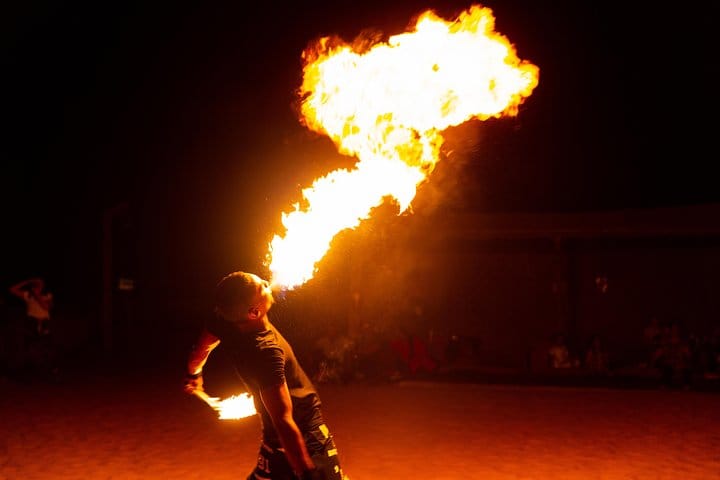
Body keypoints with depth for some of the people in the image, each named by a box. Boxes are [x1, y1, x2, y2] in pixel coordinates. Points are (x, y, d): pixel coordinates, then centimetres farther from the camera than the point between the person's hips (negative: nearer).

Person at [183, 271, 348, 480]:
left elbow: (198, 353, 11)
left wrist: (194, 374, 32)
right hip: (305, 436, -8)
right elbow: (283, 422, -35)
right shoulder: (266, 352, -33)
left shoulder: (224, 322, -12)